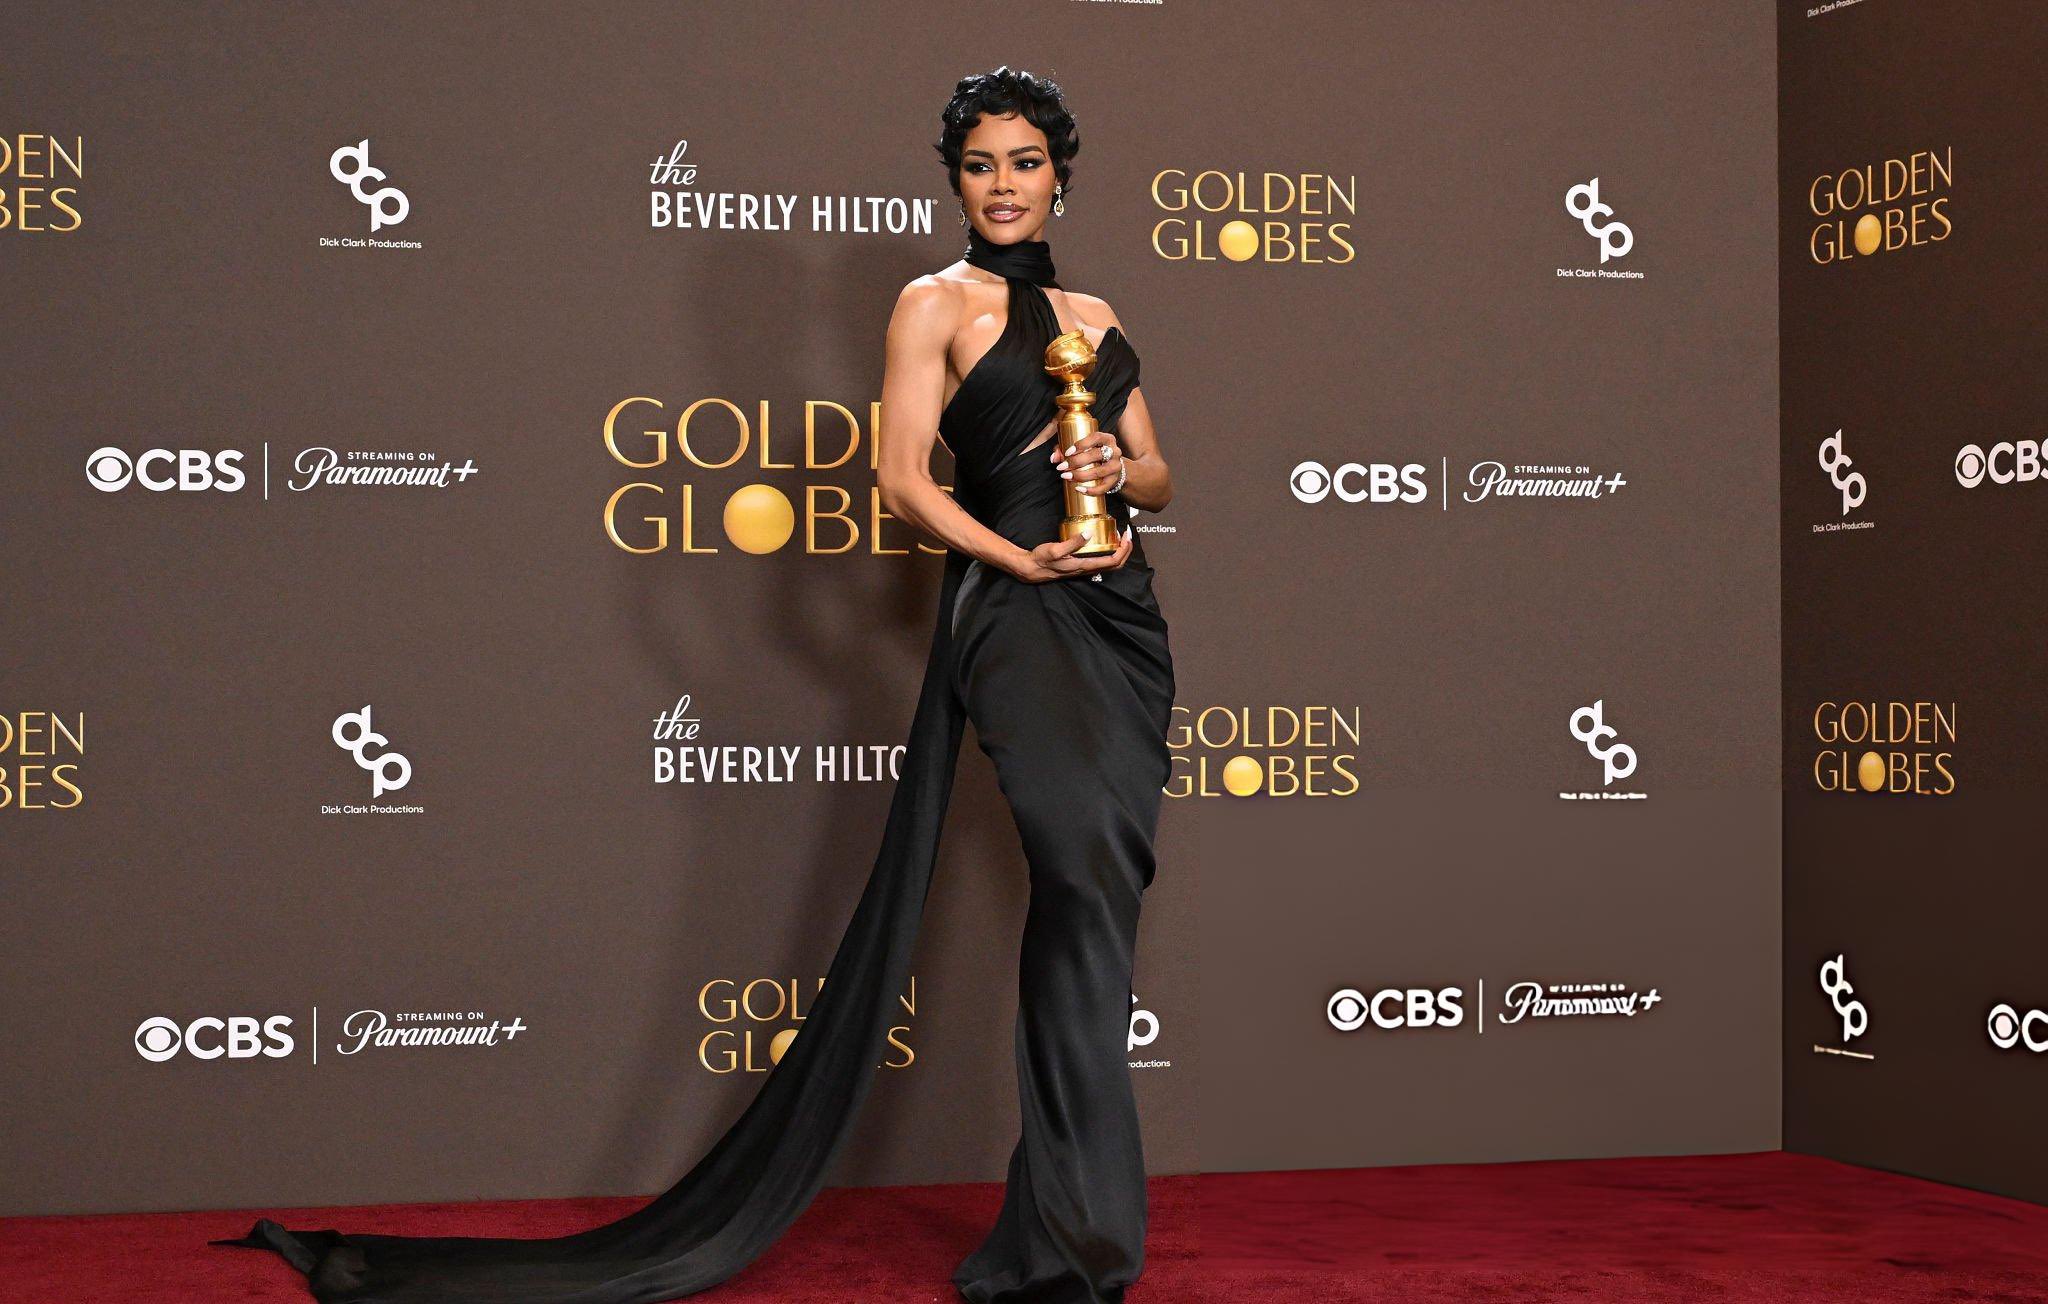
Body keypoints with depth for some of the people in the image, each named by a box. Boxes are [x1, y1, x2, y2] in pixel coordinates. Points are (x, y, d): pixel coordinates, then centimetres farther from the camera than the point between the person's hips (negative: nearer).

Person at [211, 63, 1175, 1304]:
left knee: (1101, 897, 4)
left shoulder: (1095, 315, 20)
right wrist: (1018, 558, -12)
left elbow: (1158, 473, 21)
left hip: (1120, 619, 7)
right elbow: (903, 478, -4)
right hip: (1013, 614, -7)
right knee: (1085, 871, -22)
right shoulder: (936, 304, 3)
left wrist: (1123, 470, -1)